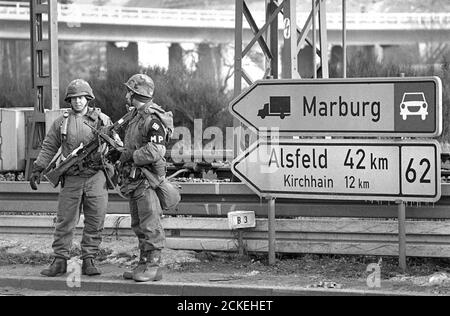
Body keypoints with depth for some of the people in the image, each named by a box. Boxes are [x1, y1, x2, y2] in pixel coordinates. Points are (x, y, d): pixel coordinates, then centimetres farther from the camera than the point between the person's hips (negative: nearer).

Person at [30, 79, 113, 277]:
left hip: (96, 177, 0)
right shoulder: (61, 123, 9)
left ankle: (89, 260, 7)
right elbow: (48, 148, 12)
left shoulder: (101, 120, 6)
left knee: (95, 222, 0)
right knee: (64, 221, 0)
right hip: (71, 178, 1)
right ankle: (60, 261, 5)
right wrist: (37, 170, 5)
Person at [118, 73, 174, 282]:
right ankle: (143, 265, 17)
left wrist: (130, 156, -14)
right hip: (134, 179, 10)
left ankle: (153, 266, -6)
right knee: (138, 226, 12)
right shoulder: (137, 118, 17)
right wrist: (119, 152, 10)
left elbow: (155, 152, -23)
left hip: (147, 180, -10)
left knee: (150, 226, -8)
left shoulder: (153, 119, -15)